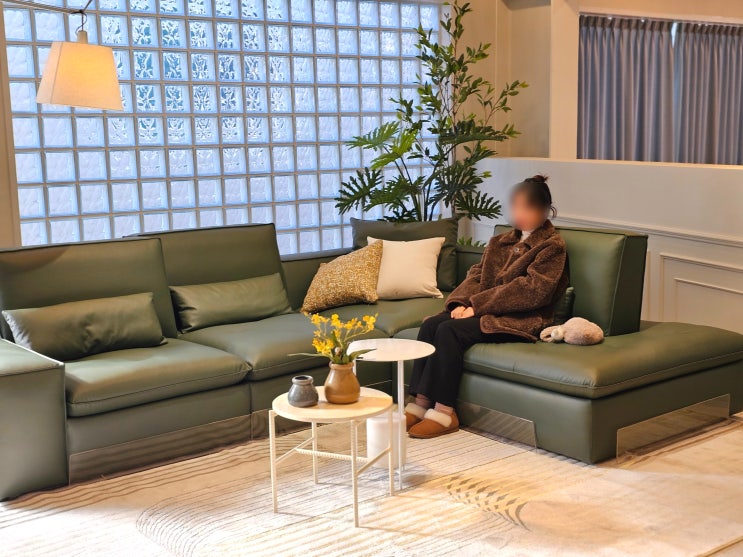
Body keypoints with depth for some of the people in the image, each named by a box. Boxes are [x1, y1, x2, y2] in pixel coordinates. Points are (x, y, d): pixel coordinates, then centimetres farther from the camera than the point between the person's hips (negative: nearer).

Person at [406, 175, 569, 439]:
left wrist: (477, 305, -18)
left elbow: (531, 290, -14)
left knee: (450, 330, -28)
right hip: (485, 311, 7)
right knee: (431, 324, -19)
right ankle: (420, 402, -21)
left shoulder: (552, 246, -3)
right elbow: (477, 274, 13)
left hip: (521, 320, -7)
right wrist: (462, 302, -9)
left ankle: (444, 411, -24)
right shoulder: (501, 242, 21)